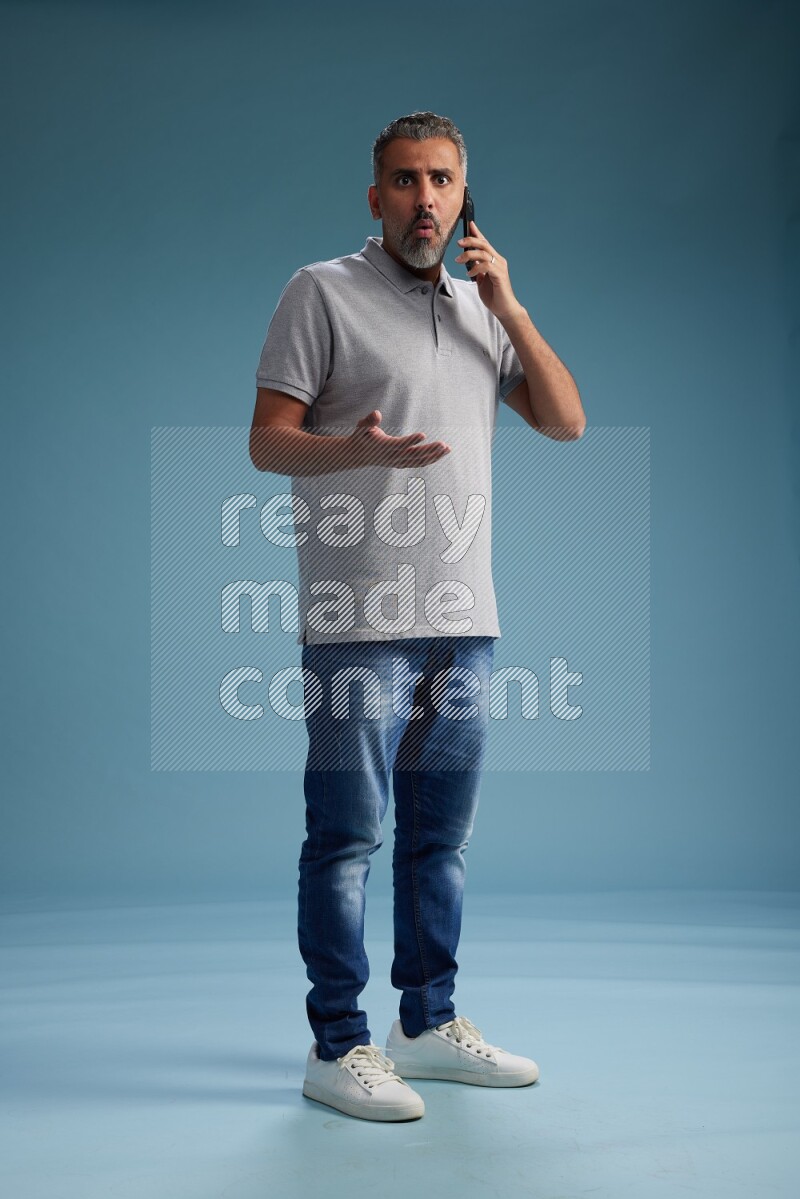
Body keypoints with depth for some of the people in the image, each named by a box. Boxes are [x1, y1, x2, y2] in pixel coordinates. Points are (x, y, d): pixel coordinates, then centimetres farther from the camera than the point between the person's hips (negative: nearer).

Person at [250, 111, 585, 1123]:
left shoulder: (482, 306, 18)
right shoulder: (323, 292, 1)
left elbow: (566, 421, 11)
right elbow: (267, 439, -5)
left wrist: (507, 306, 2)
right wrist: (353, 449, -25)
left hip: (464, 619, 6)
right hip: (359, 621, -5)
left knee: (441, 832, 11)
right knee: (347, 833, -3)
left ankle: (429, 1023, 24)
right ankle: (337, 1045, 8)